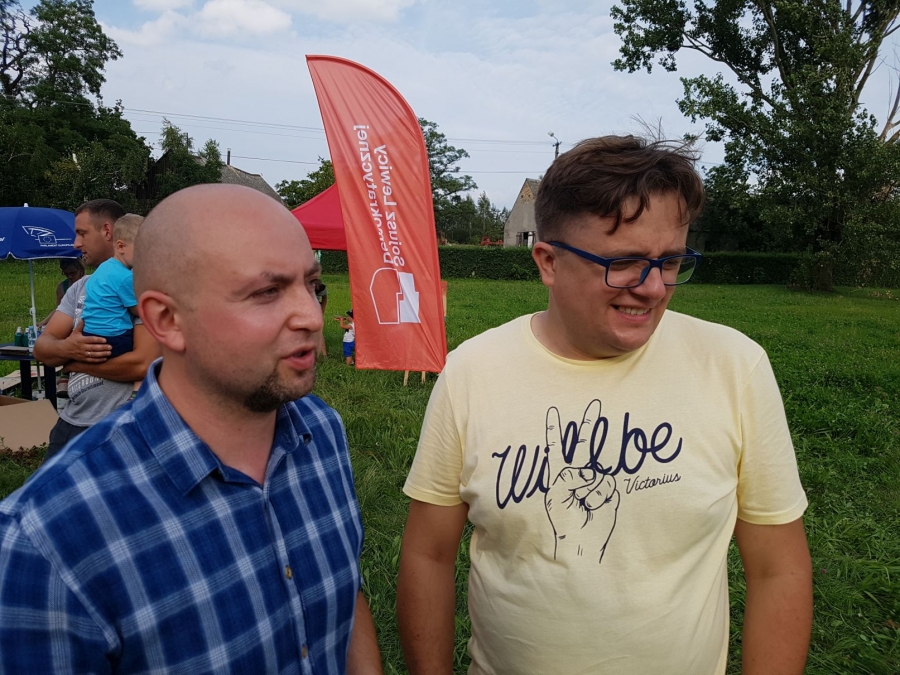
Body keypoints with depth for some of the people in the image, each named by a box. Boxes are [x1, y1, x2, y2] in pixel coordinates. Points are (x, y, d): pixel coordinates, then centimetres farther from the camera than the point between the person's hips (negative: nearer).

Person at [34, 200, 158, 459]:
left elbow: (144, 363, -25)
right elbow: (41, 347, 6)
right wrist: (67, 348, -18)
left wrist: (74, 361, -11)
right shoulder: (80, 287, 10)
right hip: (70, 421, 7)